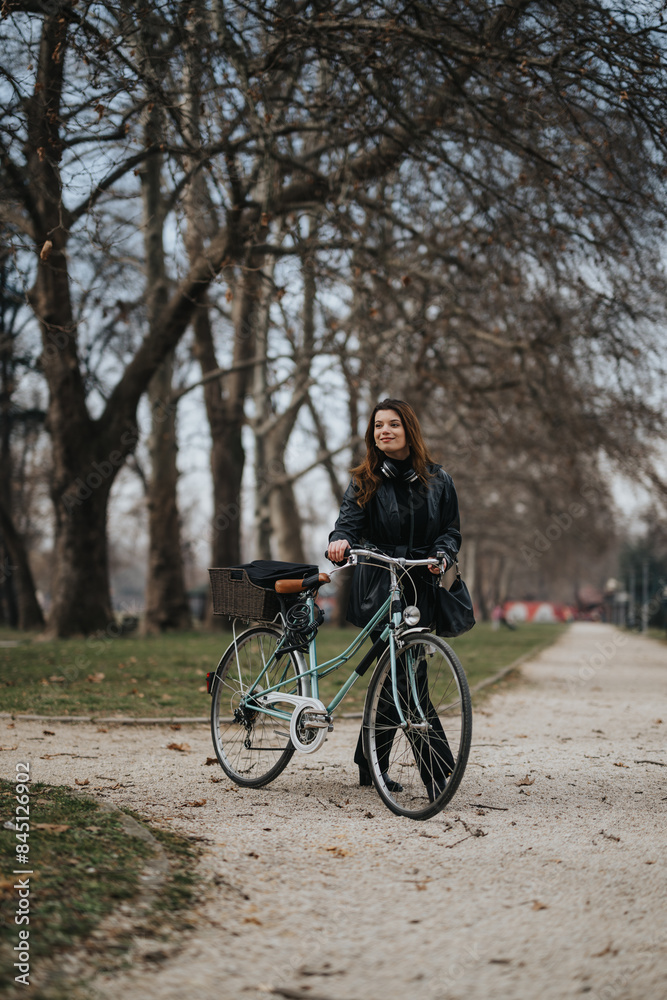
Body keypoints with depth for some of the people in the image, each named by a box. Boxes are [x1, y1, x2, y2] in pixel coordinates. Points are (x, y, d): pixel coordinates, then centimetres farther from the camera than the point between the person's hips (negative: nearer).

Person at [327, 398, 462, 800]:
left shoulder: (437, 480, 10)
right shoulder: (365, 480, 6)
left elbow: (451, 530, 11)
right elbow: (349, 521, -6)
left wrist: (442, 556, -10)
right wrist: (340, 542, -28)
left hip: (420, 590, 3)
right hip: (378, 589, -2)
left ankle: (370, 765, 21)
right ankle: (438, 770, -8)